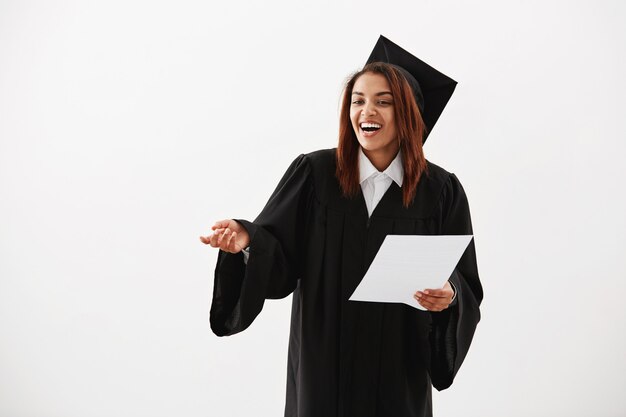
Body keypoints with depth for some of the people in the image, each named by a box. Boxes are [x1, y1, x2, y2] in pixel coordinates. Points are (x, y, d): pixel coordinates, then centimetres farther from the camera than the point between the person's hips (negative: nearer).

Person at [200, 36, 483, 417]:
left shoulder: (441, 191, -5)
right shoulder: (313, 173, -6)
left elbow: (467, 289, -2)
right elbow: (281, 264, -8)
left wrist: (449, 296, -24)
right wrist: (248, 240, -27)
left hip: (398, 368, 0)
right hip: (322, 363, 0)